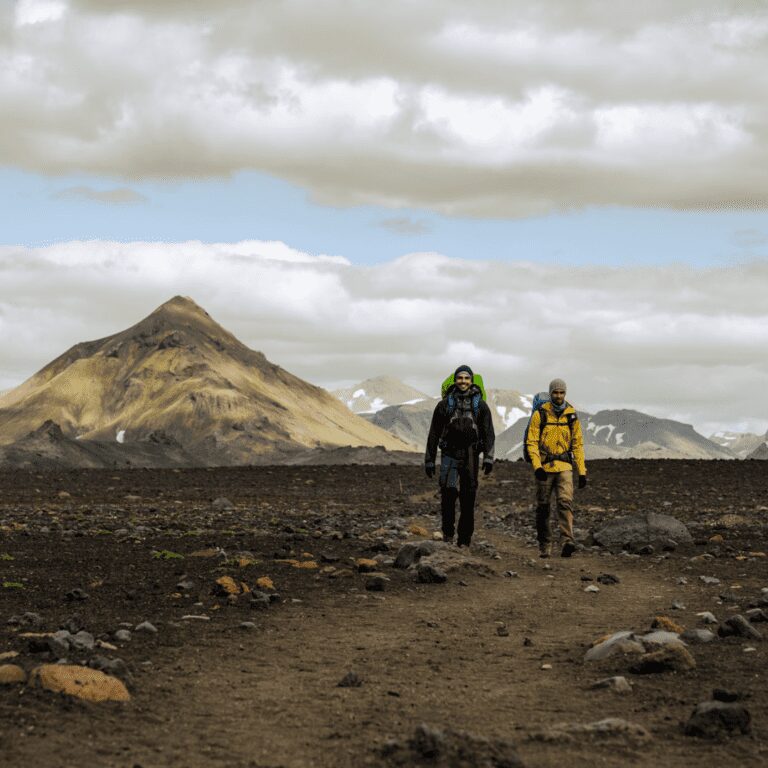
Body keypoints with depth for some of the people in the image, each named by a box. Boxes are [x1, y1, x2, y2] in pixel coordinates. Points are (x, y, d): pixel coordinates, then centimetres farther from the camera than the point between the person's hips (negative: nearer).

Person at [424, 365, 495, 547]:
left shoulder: (481, 405, 7)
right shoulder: (444, 404, 8)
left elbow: (488, 433, 1)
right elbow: (434, 434, 11)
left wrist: (489, 457, -12)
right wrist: (429, 460, 9)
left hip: (470, 457, 1)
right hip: (449, 455, -1)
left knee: (468, 500, 3)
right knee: (449, 490, -23)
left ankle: (464, 540, 12)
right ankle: (448, 530, -9)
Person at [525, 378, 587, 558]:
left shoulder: (571, 415, 6)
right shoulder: (540, 414, -2)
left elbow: (578, 444, 11)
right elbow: (531, 442, -5)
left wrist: (582, 471, 6)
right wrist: (537, 466, -18)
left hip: (564, 467, 1)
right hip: (544, 467, -1)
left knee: (565, 501, -16)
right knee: (543, 507, 5)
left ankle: (568, 542, -26)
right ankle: (544, 545, 15)